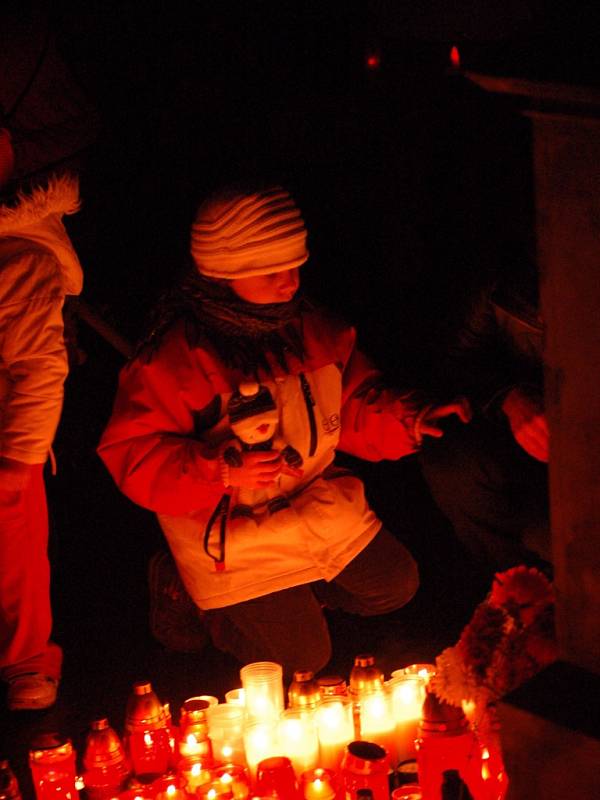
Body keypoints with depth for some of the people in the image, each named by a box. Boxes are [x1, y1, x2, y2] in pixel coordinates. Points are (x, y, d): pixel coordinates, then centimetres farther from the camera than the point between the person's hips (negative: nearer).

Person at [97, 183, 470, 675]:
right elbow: (133, 458, -21)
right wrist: (218, 472, -35)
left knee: (395, 586, 11)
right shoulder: (174, 357, -23)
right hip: (229, 528, -6)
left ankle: (294, 590, 27)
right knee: (302, 654, -5)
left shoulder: (313, 330, -3)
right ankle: (205, 603, 19)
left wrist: (407, 420, -12)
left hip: (317, 504, 7)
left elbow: (356, 411, 8)